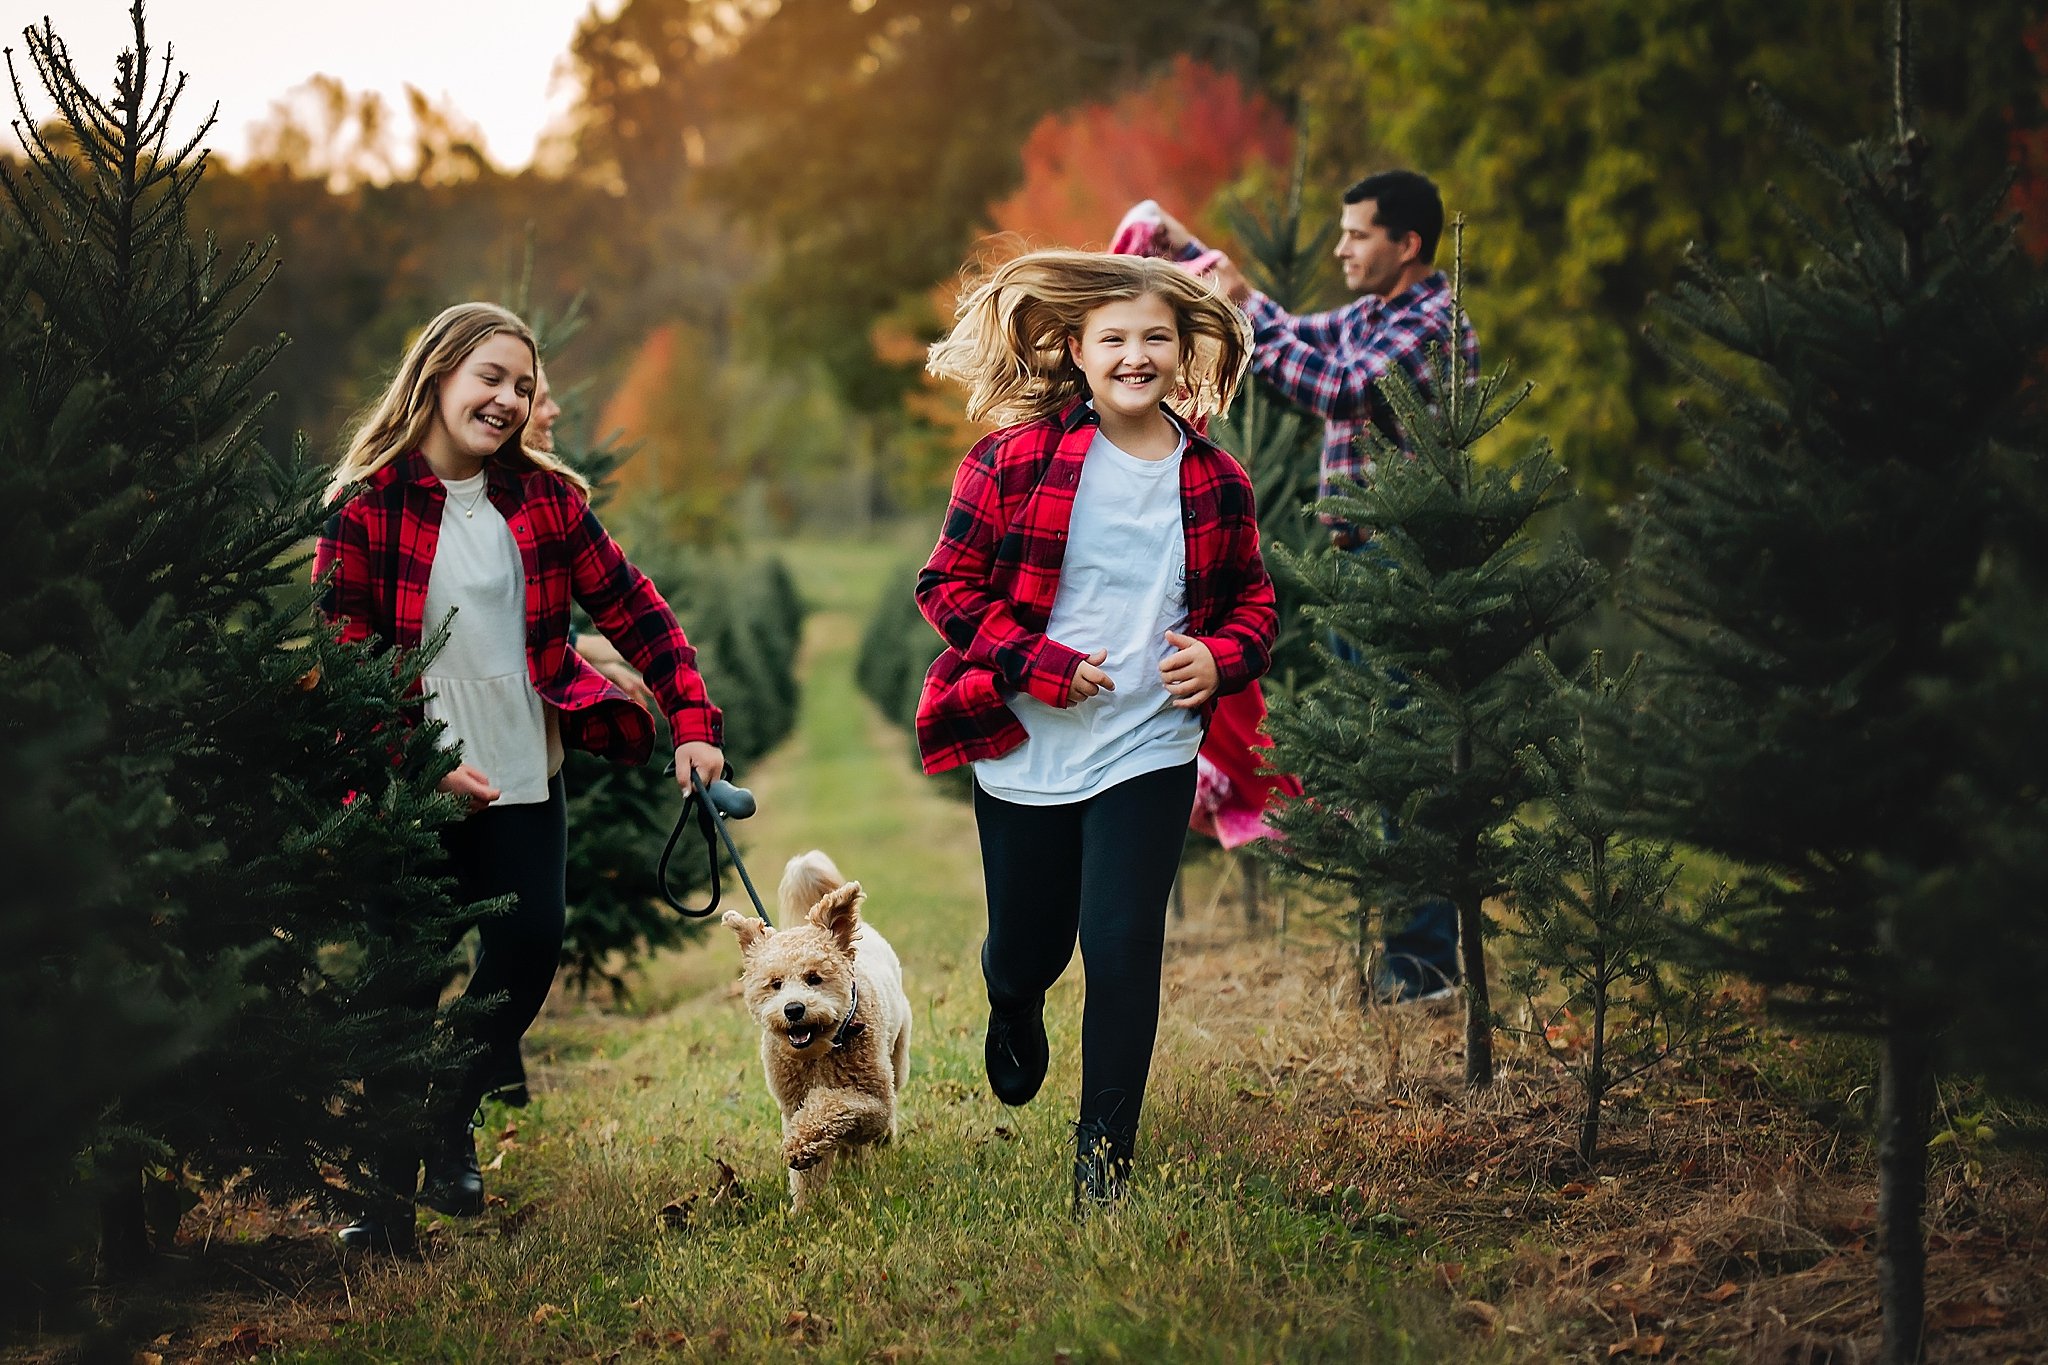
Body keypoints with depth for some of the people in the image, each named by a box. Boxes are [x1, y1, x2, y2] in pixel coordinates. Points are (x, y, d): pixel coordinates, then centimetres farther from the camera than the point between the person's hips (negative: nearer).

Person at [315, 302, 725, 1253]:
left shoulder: (544, 497, 6)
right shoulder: (366, 507, -6)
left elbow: (632, 611, 7)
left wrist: (693, 722, -2)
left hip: (525, 777, 4)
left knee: (529, 952, -1)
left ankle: (453, 1120, 24)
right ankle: (387, 1188, 11)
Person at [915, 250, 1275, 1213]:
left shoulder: (1215, 483, 0)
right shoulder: (1017, 459, -7)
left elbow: (1252, 602, 13)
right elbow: (946, 583, -4)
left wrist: (1219, 658, -8)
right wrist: (1034, 664, -15)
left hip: (1147, 754, 0)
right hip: (1024, 752, 0)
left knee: (1123, 951, -7)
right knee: (1026, 948, 14)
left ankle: (1104, 1158, 7)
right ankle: (1012, 1010, 53)